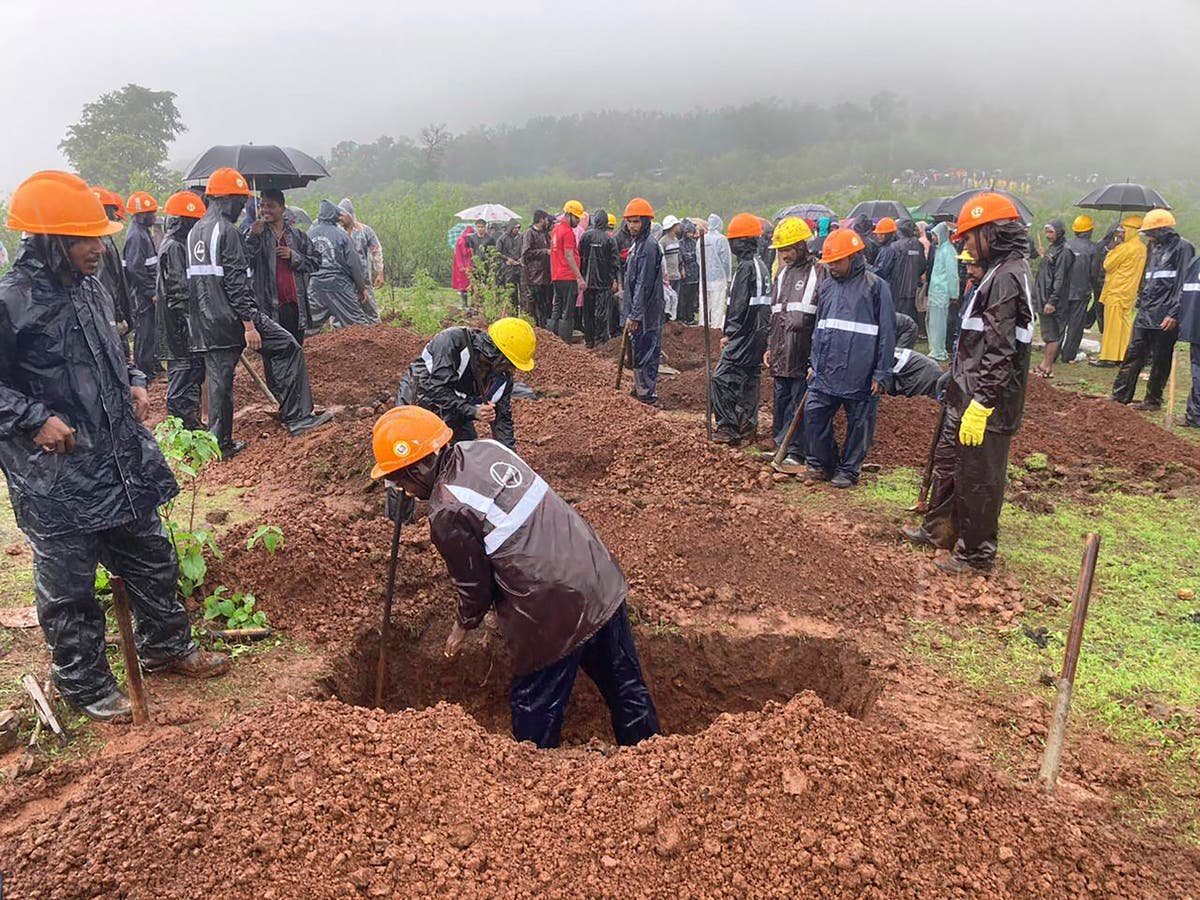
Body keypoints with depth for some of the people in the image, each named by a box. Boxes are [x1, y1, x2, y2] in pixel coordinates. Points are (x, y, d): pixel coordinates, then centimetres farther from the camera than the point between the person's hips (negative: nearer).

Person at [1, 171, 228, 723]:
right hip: (55, 477, -7)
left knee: (152, 560, 19)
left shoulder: (90, 289, 7)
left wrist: (134, 384, 6)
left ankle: (166, 647, 38)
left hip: (121, 460, 7)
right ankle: (85, 685, 27)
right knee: (69, 588, 9)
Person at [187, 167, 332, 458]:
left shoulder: (195, 232, 17)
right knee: (288, 349, 2)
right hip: (231, 318, -9)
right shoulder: (226, 230, -11)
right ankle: (298, 417, -1)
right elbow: (235, 282, -19)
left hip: (205, 324, 9)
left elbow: (195, 280, 21)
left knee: (218, 380, 11)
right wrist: (249, 324, -20)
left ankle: (220, 443, 15)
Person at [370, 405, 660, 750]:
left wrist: (463, 625, 15)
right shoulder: (485, 447, 4)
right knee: (625, 684, 23)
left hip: (557, 613, -8)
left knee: (536, 708, 17)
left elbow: (475, 587, -4)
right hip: (603, 577, 8)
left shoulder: (447, 514, -16)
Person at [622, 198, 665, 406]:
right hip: (639, 312, 10)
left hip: (646, 313, -10)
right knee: (639, 353, 17)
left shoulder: (648, 246, -15)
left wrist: (634, 315, -21)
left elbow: (644, 285, -20)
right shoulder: (637, 244, 17)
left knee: (645, 355, -7)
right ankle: (639, 390, 27)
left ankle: (648, 397, -1)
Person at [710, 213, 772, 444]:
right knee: (750, 378, 13)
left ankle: (728, 428, -7)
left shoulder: (746, 267, -15)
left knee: (722, 377, -7)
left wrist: (729, 333, -10)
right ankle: (747, 428, 19)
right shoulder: (761, 265, 15)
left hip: (745, 334, -10)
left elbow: (739, 305, -18)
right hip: (758, 334, 10)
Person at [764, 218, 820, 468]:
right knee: (781, 401, 12)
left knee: (801, 403, -2)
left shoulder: (818, 273, -7)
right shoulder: (783, 274, 17)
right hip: (781, 353, 7)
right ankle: (782, 446, 23)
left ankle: (796, 453, 5)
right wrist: (770, 346, 18)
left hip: (804, 353, -7)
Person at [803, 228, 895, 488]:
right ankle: (821, 463, 20)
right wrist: (814, 363, 18)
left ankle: (848, 470, 20)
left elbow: (887, 333, -6)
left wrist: (882, 374, -8)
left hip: (860, 376, -5)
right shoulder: (825, 287, 11)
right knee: (814, 416, 2)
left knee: (859, 424, 5)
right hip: (825, 374, 5)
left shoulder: (876, 287, -6)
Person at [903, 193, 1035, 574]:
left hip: (987, 403, -11)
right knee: (947, 461, 22)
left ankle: (976, 553, 16)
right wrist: (955, 377, 25)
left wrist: (981, 404, -25)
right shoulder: (998, 272, 14)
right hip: (968, 393, 11)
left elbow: (1000, 350, -24)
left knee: (977, 479, 2)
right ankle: (939, 530, 38)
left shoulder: (1009, 276, -18)